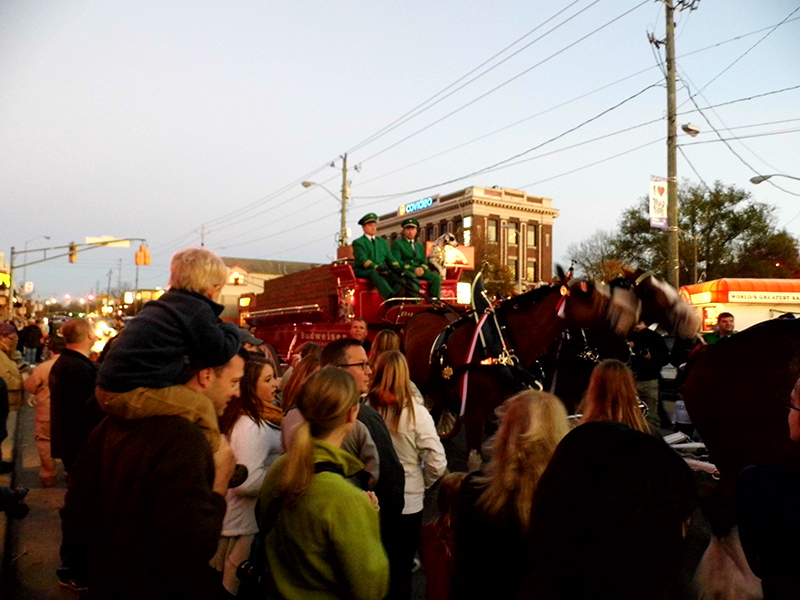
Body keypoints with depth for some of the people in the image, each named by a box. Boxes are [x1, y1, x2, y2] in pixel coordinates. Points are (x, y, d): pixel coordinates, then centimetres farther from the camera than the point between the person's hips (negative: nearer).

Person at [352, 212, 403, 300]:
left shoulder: (382, 242, 26)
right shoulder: (357, 242, 8)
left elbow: (389, 257, 15)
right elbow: (362, 259, -9)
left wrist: (396, 267, -8)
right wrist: (376, 267, -28)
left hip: (382, 270, 5)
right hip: (363, 271, -5)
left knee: (398, 276, -25)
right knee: (375, 273, -39)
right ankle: (390, 297, -59)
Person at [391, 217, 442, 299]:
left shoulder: (420, 246, 26)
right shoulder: (397, 243, 8)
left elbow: (424, 262, 20)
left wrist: (422, 268, -7)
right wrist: (413, 269, -17)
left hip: (418, 271, 6)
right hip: (403, 271, -5)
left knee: (436, 278, -21)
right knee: (413, 278, -40)